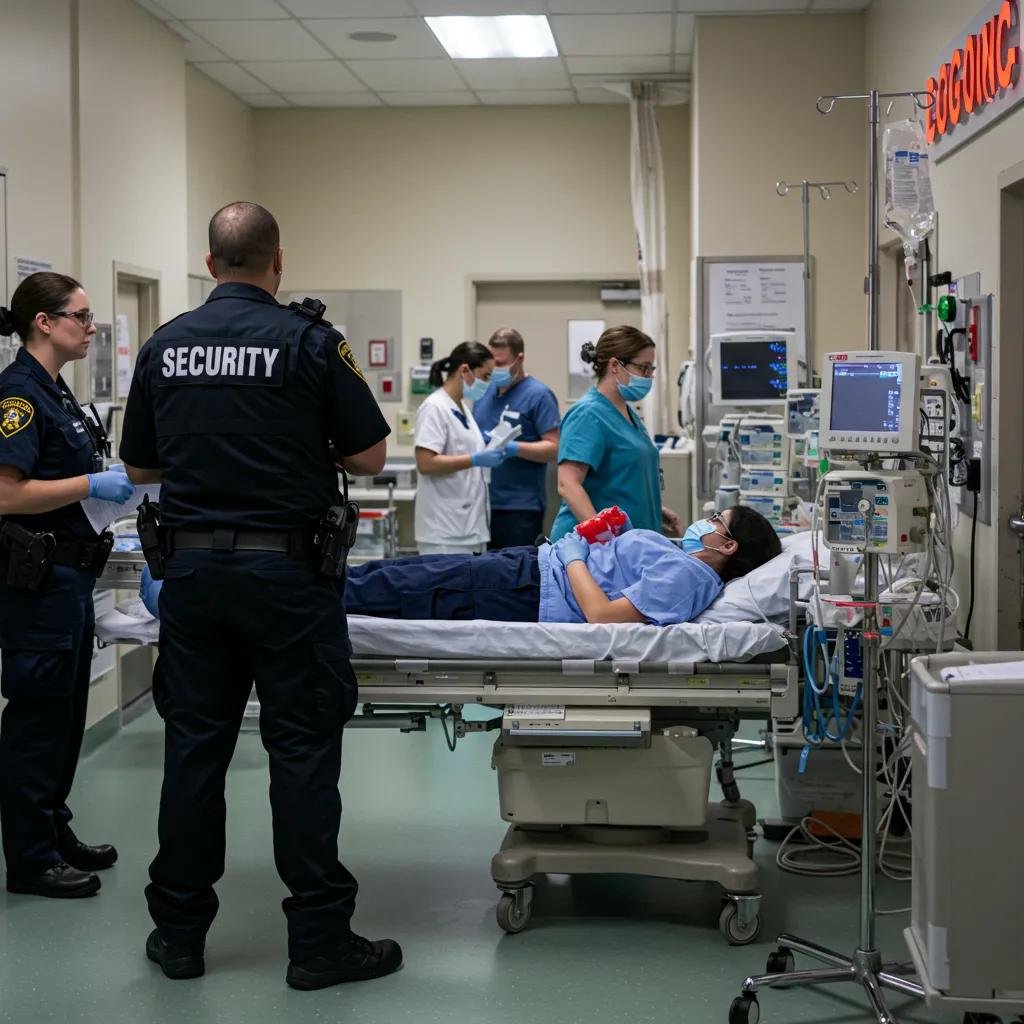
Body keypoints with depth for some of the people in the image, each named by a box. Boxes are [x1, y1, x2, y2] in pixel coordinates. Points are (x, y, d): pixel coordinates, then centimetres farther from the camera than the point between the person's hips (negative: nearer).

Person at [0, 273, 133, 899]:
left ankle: (56, 834, 27)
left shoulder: (54, 390, 13)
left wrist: (115, 480, 10)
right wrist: (91, 485, -20)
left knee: (66, 712, 16)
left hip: (68, 573, 10)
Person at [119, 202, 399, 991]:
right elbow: (370, 457, -4)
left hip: (191, 565, 4)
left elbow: (140, 466, 12)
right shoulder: (310, 340, -7)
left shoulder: (165, 347, 5)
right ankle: (319, 939, 6)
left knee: (193, 746, 10)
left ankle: (180, 932, 18)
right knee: (302, 750, 1)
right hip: (285, 568, -4)